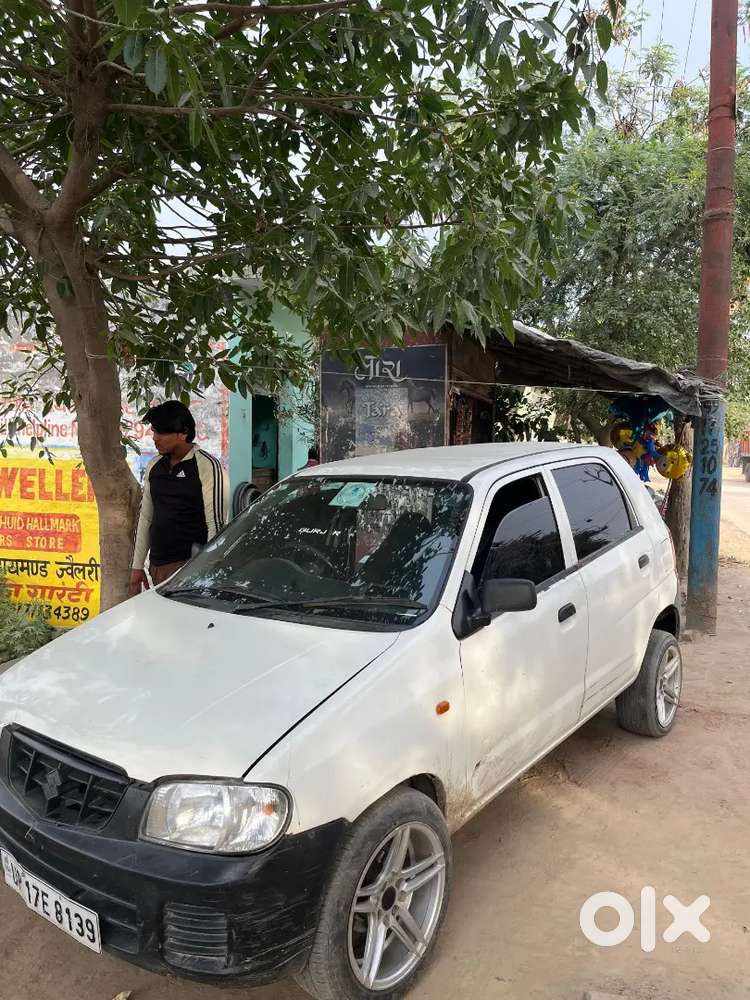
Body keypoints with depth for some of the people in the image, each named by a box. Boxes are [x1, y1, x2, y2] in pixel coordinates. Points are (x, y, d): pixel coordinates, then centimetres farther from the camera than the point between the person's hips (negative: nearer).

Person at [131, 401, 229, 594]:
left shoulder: (207, 466, -8)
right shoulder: (154, 466, 14)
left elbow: (216, 524, -10)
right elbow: (145, 517, 19)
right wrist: (137, 565, 17)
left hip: (189, 565, -6)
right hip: (157, 566, 7)